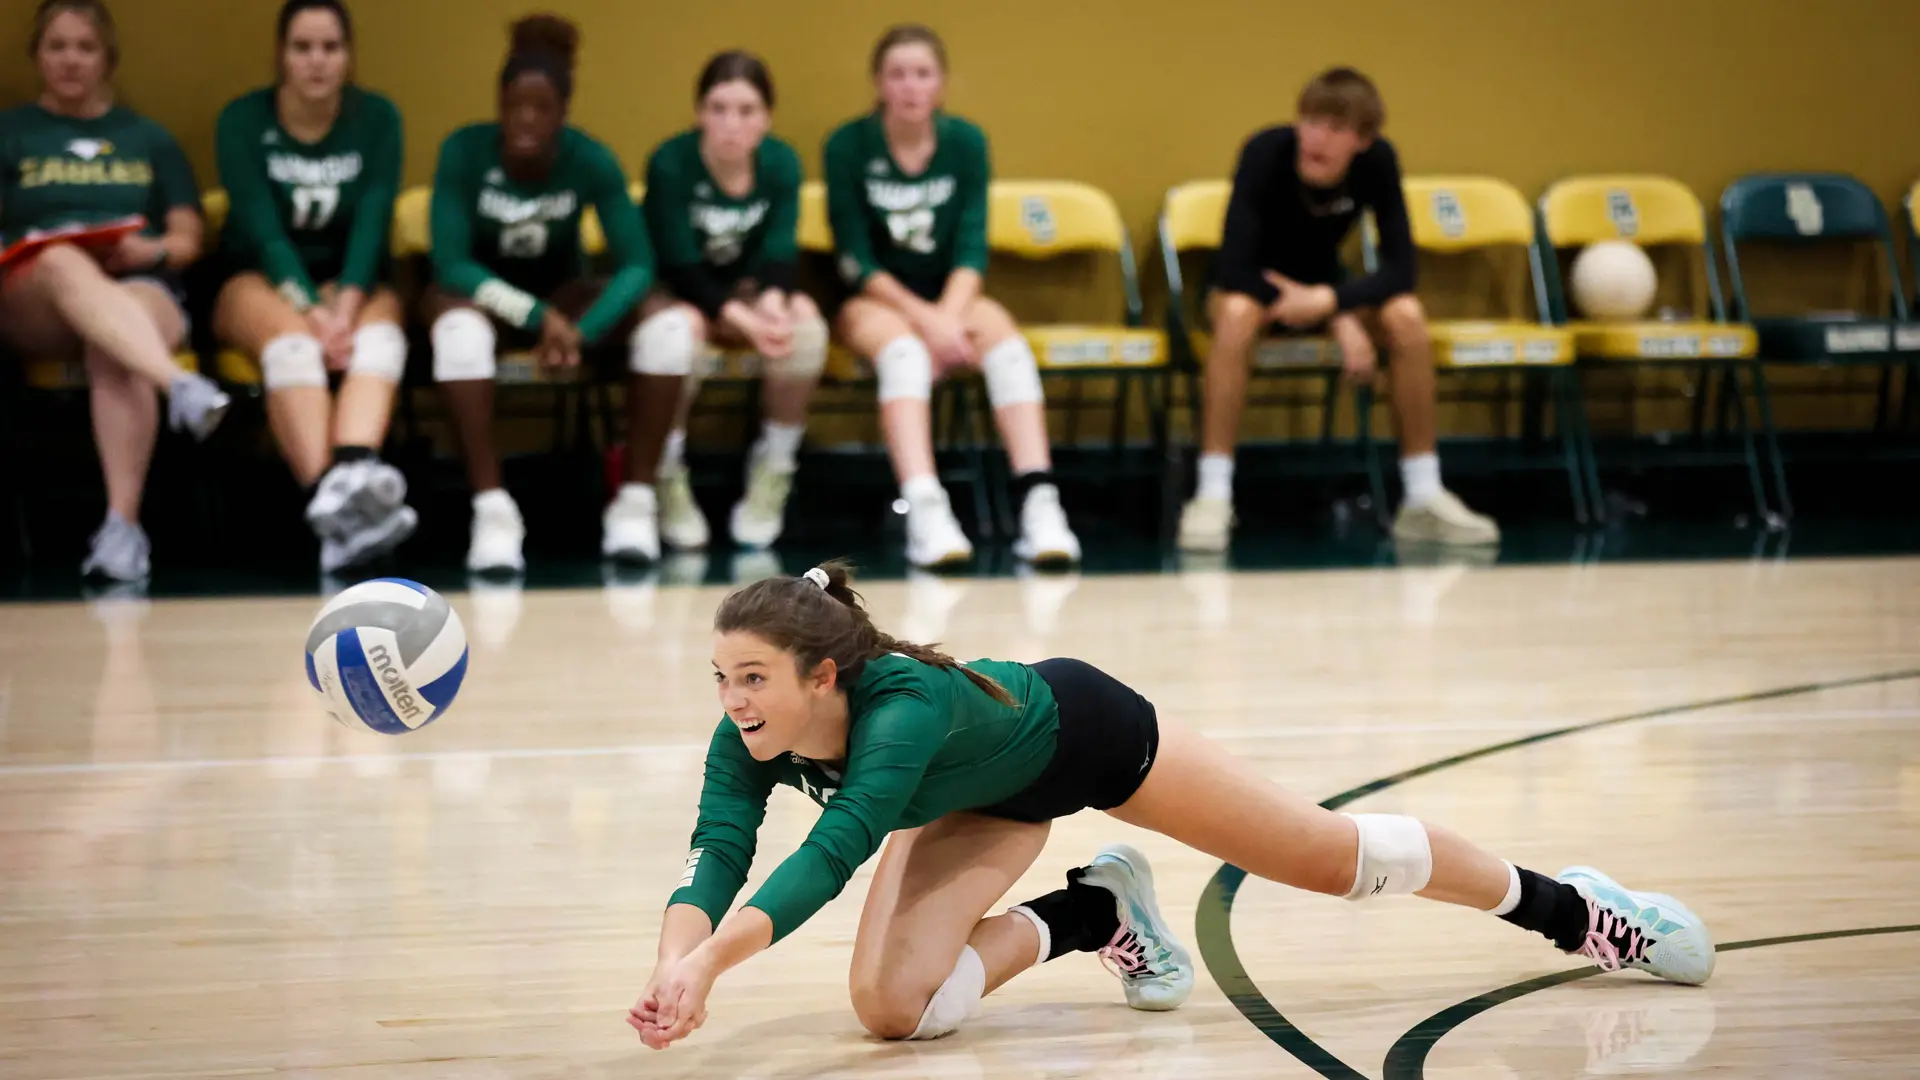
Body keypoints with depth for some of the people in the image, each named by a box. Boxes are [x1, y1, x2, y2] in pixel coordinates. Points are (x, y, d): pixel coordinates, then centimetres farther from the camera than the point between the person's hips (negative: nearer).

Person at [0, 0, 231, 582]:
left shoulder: (149, 140, 25)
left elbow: (187, 240, 16)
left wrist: (149, 251, -6)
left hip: (140, 289, 1)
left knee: (112, 351, -38)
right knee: (64, 264, -40)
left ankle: (123, 524, -51)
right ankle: (180, 384, -63)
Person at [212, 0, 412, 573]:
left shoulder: (377, 118, 0)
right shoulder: (243, 120, -6)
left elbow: (372, 222, -10)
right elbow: (262, 229, -14)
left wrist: (345, 307, -26)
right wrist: (313, 313, -28)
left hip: (352, 281, 2)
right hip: (260, 281, -2)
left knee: (381, 329, -34)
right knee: (291, 338, -37)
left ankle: (354, 469, -63)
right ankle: (328, 493, -60)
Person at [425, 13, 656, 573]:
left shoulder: (591, 160, -16)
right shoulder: (465, 150, -20)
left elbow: (637, 265, -20)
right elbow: (450, 262, -24)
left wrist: (582, 330, -37)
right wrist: (537, 316, -35)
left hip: (561, 294, 2)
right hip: (482, 293, -2)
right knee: (457, 319, -39)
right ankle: (492, 506, -38)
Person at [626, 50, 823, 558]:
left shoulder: (781, 163, -8)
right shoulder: (671, 163, -19)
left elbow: (779, 253, -11)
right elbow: (680, 266, -21)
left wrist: (772, 302, -35)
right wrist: (742, 319, -35)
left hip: (747, 292, 3)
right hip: (676, 293, -3)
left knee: (805, 323, -28)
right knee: (676, 327, -38)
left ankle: (775, 467, -11)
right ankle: (666, 475, -19)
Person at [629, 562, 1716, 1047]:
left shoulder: (902, 708, -45)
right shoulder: (748, 744, -27)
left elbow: (832, 854, -56)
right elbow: (717, 857, -36)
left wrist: (710, 960, -69)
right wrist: (673, 962, -57)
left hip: (1082, 727, -5)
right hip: (988, 802, 6)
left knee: (1330, 852, 7)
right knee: (895, 1006, -12)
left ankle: (1570, 908, 32)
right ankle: (1096, 914, 17)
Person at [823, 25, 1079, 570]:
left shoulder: (966, 142, 0)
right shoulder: (848, 146, -7)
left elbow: (972, 249, -6)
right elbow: (856, 259, -10)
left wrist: (949, 315, -24)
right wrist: (925, 319, -21)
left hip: (951, 298, 3)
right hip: (871, 300, -3)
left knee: (1003, 338, -29)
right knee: (903, 348, -36)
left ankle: (1039, 503, -42)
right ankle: (925, 510, -53)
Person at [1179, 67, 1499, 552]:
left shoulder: (1377, 160, -20)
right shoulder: (1266, 152, -29)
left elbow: (1400, 268, -20)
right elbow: (1233, 267, -34)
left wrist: (1328, 300, -37)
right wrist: (1339, 320, -34)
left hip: (1321, 288, 3)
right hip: (1253, 285, -3)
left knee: (1406, 315, -26)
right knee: (1237, 313, -38)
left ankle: (1423, 497, -16)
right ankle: (1212, 497, -35)